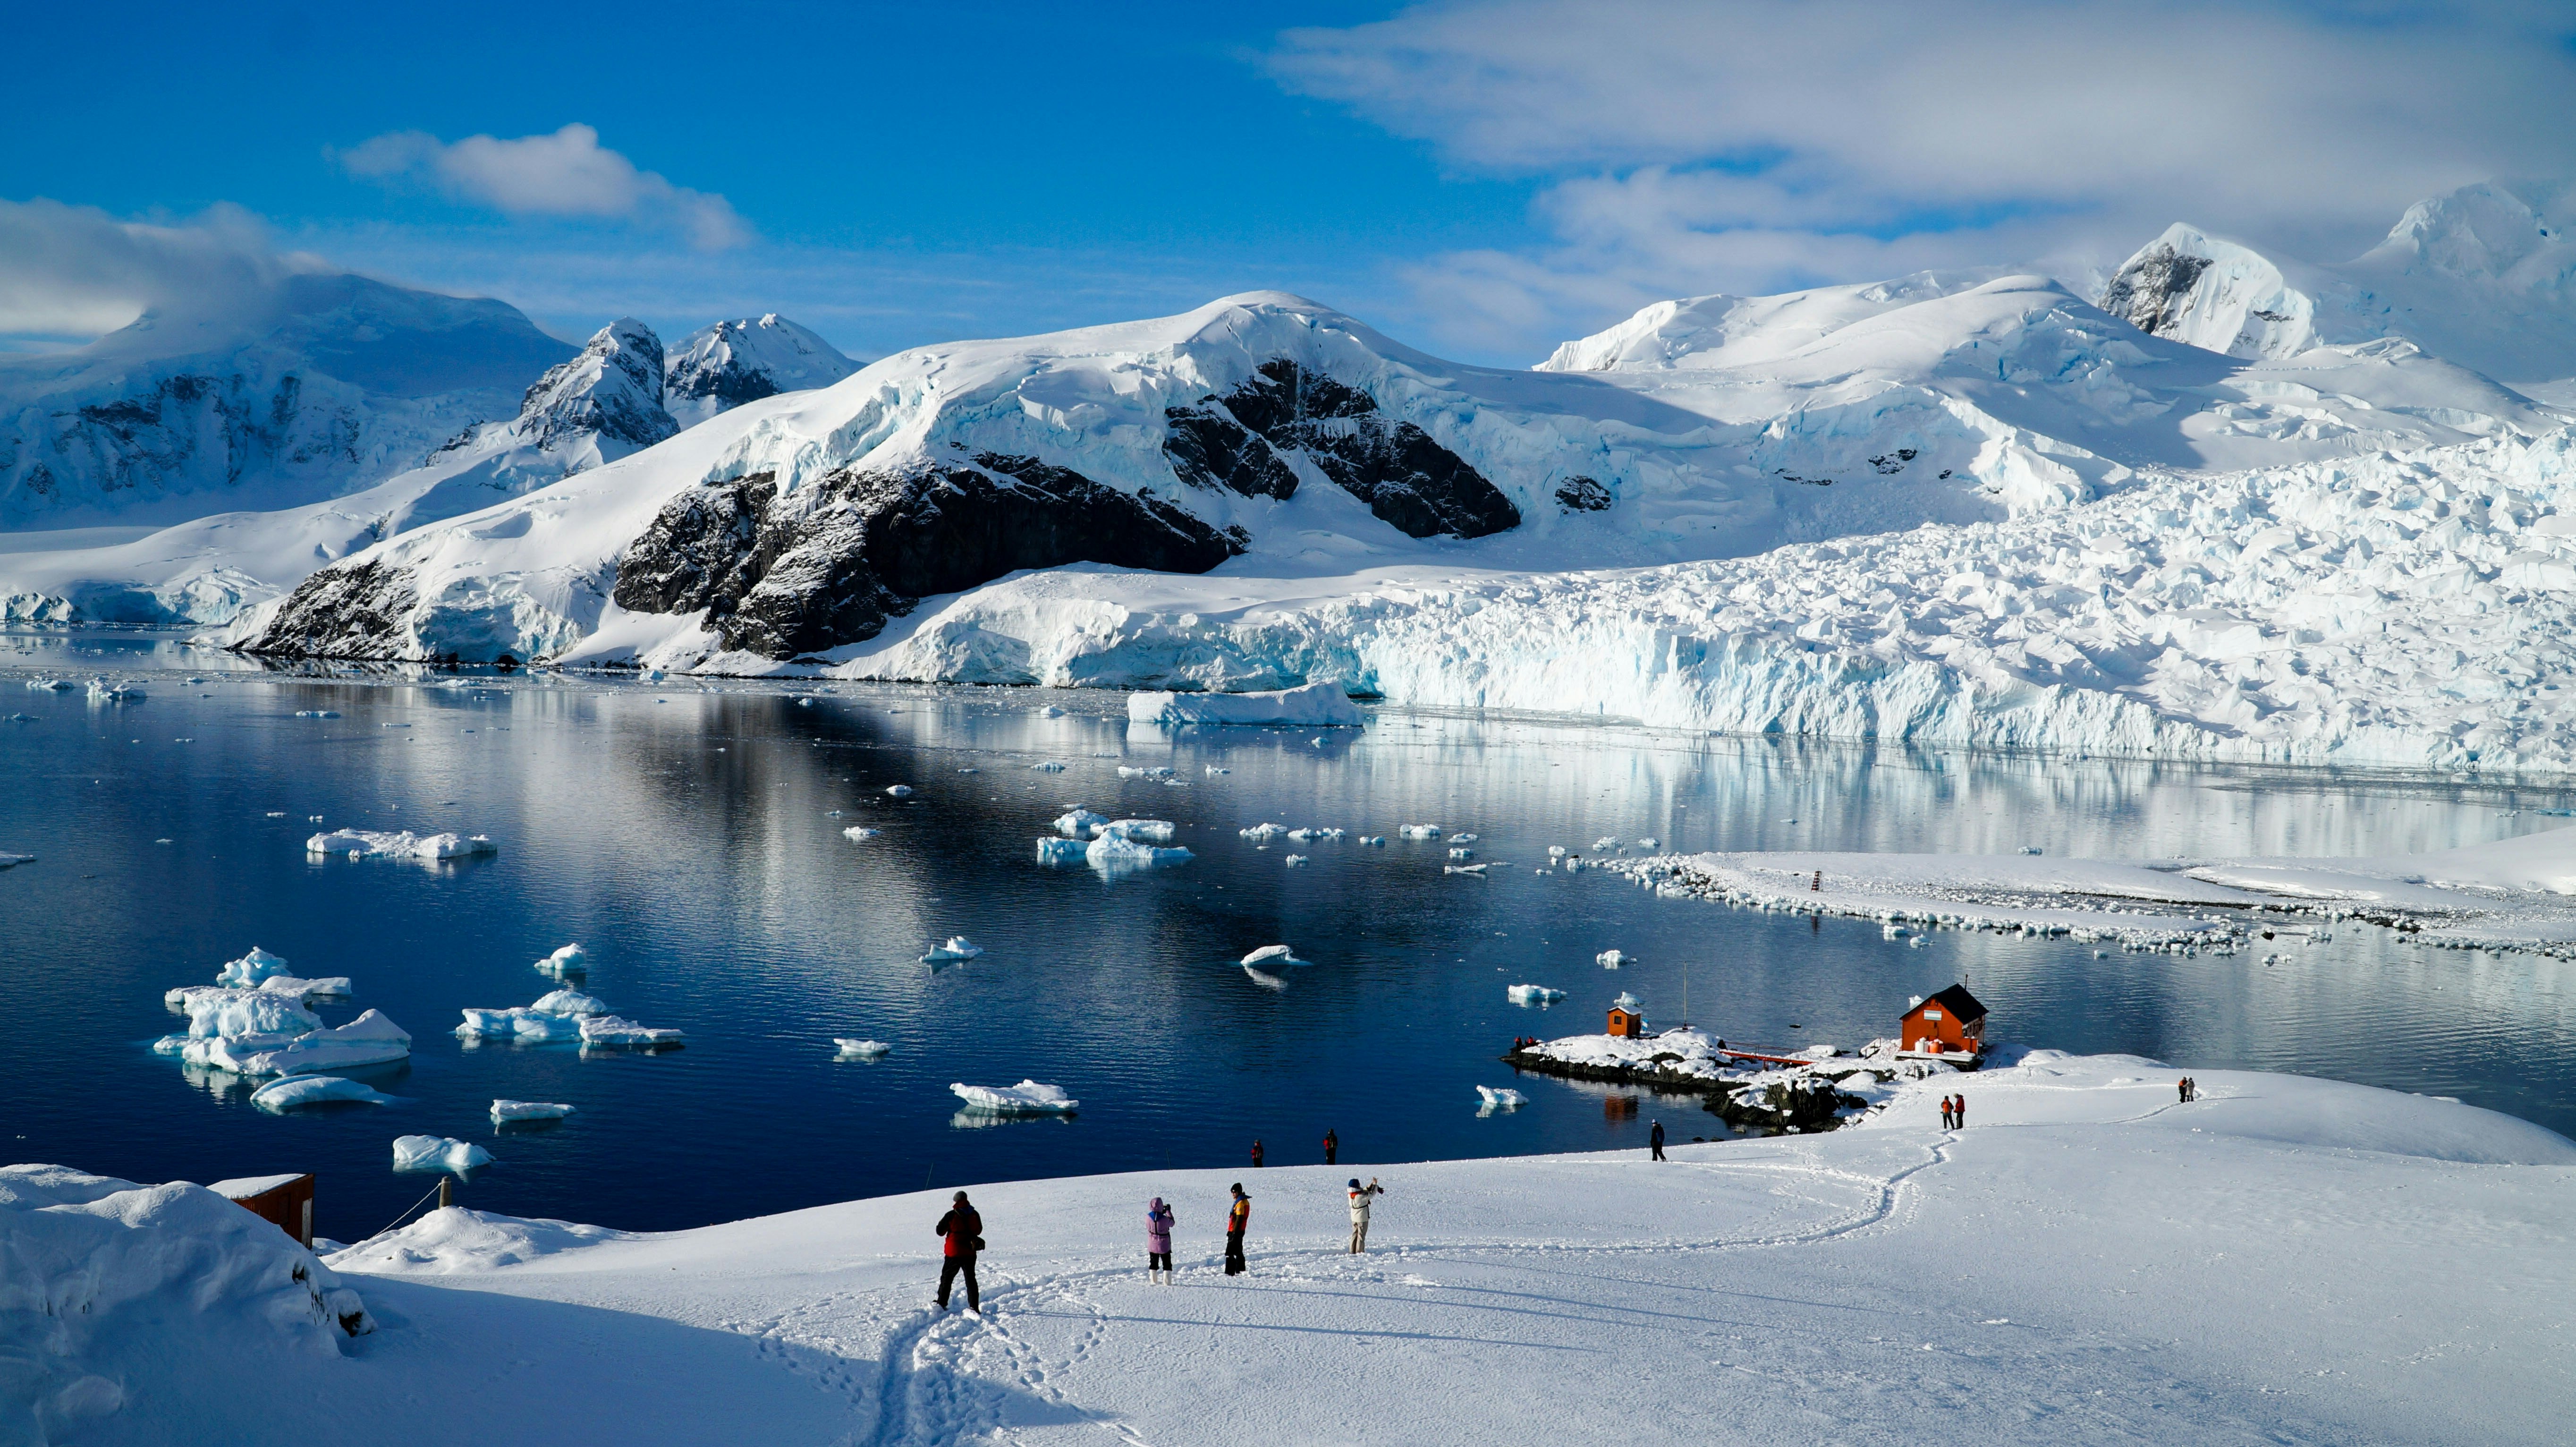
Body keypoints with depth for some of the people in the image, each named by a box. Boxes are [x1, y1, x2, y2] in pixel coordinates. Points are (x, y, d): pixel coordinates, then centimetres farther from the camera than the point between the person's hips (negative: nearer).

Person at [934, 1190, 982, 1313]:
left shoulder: (951, 1215, -12)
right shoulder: (975, 1215, -1)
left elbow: (940, 1232, -3)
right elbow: (979, 1230, 14)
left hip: (954, 1253, -3)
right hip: (970, 1252, 3)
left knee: (947, 1278, 13)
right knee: (971, 1280, 9)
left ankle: (942, 1304, 14)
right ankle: (975, 1307, 3)